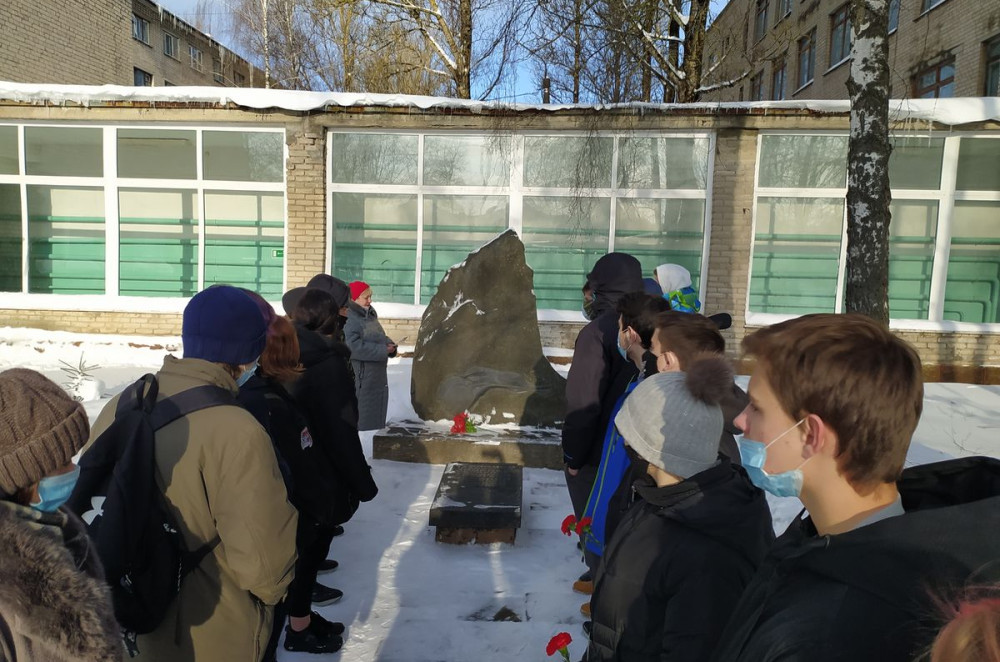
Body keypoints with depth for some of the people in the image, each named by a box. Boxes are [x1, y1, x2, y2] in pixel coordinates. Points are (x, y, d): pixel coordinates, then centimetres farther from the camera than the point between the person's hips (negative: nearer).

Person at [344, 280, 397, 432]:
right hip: (358, 380, -10)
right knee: (358, 418, -6)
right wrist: (383, 350, -20)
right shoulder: (348, 319, -17)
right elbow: (354, 347, -27)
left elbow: (379, 338, 24)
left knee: (376, 419, 16)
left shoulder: (370, 315, 14)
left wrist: (388, 344, 0)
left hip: (377, 378, 10)